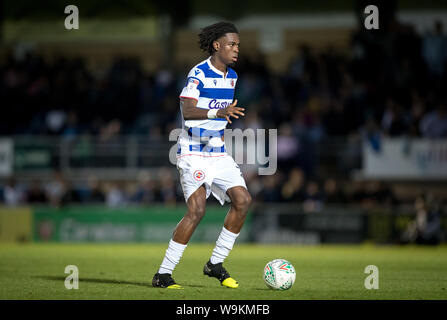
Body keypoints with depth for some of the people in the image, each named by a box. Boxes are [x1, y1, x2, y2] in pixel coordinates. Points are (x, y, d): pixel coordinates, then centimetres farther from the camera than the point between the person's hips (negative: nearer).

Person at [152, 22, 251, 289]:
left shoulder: (231, 76, 13)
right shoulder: (198, 74, -12)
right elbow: (186, 111, -25)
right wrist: (218, 113, -39)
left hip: (218, 152, 8)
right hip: (193, 152, -8)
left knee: (243, 200, -7)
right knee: (197, 210, -18)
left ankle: (216, 264, 5)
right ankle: (163, 275, -9)